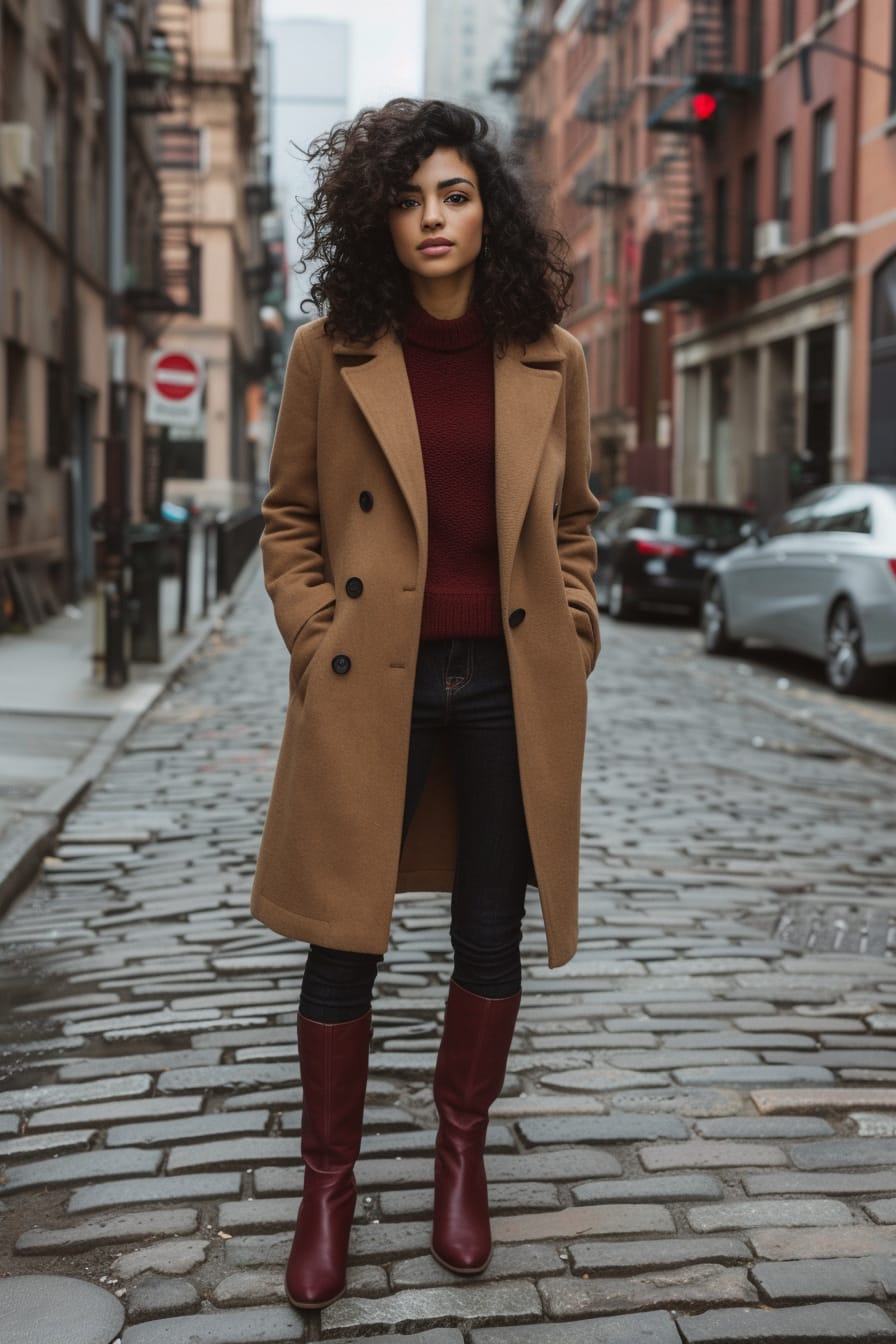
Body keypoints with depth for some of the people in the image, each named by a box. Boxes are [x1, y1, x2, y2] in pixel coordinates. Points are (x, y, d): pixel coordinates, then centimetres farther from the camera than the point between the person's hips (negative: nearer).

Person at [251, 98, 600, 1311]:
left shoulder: (552, 359, 5)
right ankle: (329, 1184, 20)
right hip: (372, 684, -1)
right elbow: (289, 517, 7)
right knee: (344, 942, 3)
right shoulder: (330, 353, 1)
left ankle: (462, 1159, 30)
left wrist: (573, 639, 3)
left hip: (512, 686, 2)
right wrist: (316, 640, -3)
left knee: (492, 940, 11)